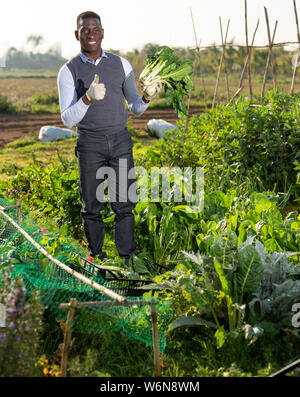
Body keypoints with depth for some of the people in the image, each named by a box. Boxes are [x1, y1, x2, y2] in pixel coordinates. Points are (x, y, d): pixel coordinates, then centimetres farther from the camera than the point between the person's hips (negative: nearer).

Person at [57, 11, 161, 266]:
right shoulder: (69, 71, -2)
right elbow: (68, 120, -9)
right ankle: (96, 255, 19)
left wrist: (146, 98, -13)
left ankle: (128, 258, 4)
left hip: (120, 141, 2)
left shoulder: (121, 65, 6)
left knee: (124, 203, -2)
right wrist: (88, 98, -27)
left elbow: (135, 109, 11)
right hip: (90, 144, -2)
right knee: (92, 205, 3)